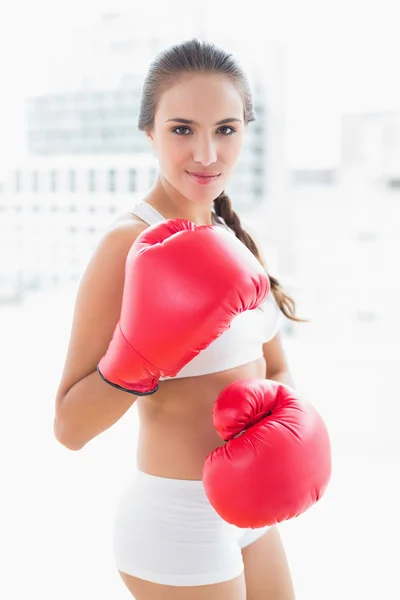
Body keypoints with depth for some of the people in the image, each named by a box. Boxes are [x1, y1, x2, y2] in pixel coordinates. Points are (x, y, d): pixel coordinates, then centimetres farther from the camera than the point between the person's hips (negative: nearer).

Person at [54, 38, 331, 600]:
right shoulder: (130, 242, -21)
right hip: (176, 518, -7)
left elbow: (277, 370, 8)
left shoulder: (234, 238, 2)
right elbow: (70, 426, -20)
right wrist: (140, 359, -35)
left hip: (247, 510, 8)